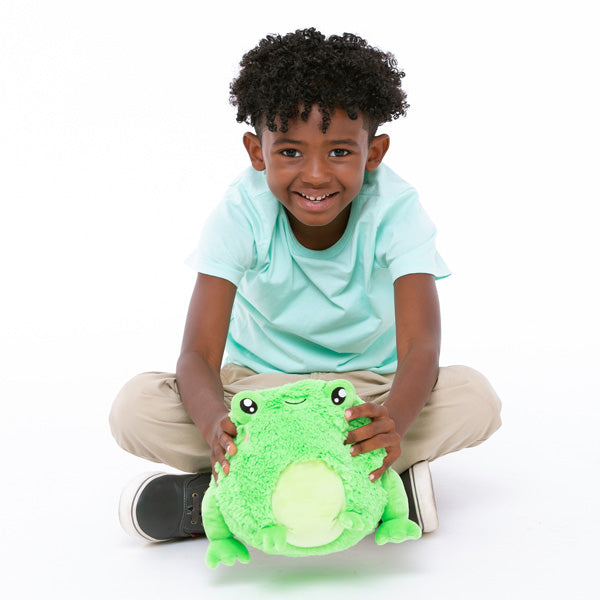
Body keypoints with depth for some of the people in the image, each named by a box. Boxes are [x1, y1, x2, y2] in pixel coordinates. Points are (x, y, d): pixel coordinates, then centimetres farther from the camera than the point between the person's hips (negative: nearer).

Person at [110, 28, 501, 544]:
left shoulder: (395, 209, -20)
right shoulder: (242, 212, -20)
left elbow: (420, 349, -30)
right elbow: (199, 355, -26)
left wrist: (394, 422, -54)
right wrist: (215, 425, -50)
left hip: (370, 388, 1)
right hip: (257, 385, 0)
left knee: (475, 399, -29)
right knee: (137, 410, -25)